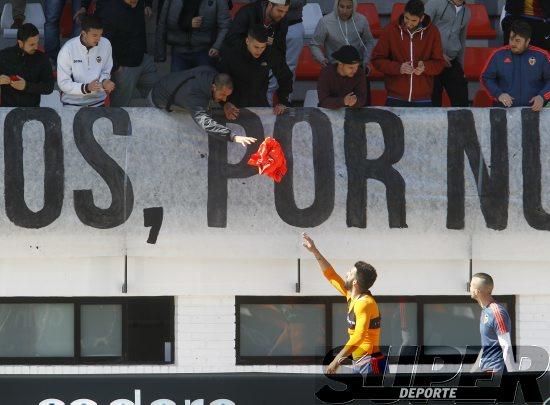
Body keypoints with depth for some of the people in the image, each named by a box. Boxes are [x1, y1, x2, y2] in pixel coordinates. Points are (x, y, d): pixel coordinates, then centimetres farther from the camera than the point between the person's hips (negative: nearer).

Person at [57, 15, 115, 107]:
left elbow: (105, 72, 8)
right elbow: (63, 83, -13)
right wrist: (86, 87, -26)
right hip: (73, 103, -2)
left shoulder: (105, 44, -5)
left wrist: (104, 82, -14)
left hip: (97, 102, 3)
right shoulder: (68, 49, -15)